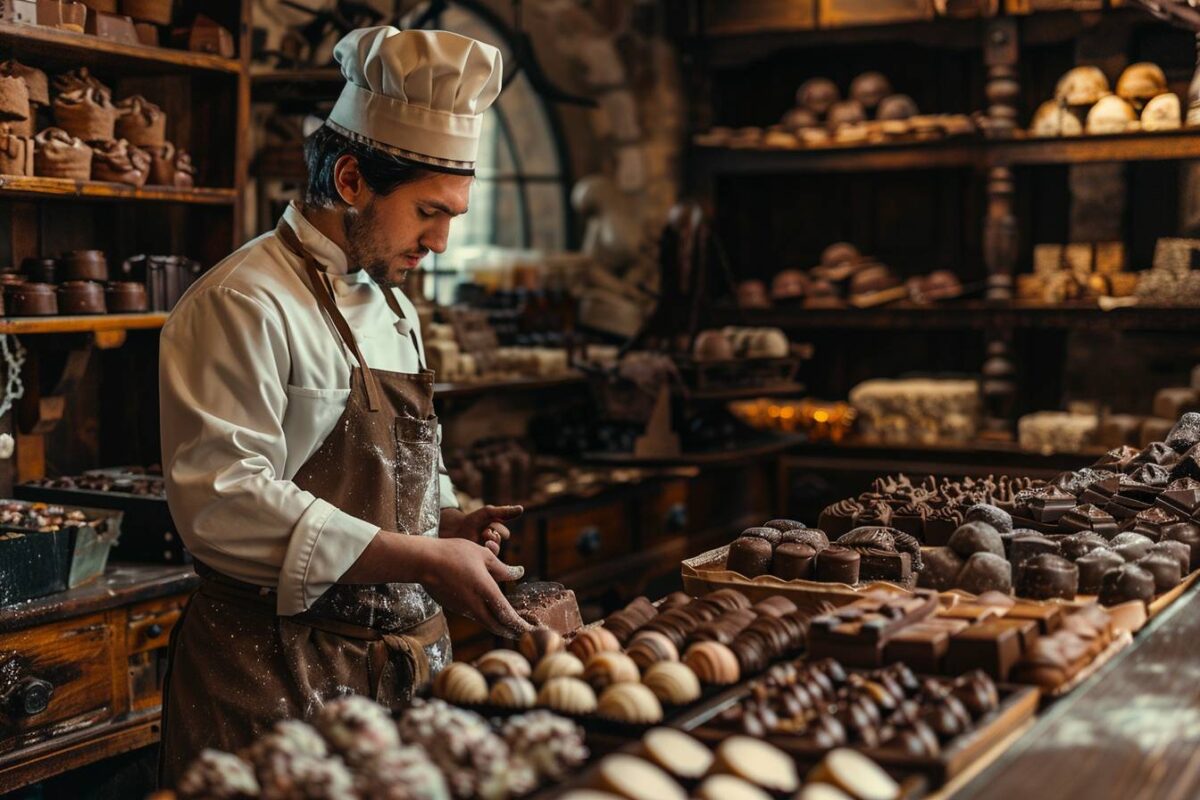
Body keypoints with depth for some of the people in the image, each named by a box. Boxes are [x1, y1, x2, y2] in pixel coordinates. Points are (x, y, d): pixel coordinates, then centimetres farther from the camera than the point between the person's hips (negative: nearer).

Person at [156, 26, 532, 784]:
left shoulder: (394, 306, 15)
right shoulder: (244, 303, -15)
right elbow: (226, 502, -23)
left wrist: (450, 524, 4)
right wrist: (420, 560, -24)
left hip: (404, 654, 8)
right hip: (279, 662, -8)